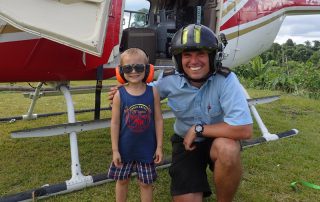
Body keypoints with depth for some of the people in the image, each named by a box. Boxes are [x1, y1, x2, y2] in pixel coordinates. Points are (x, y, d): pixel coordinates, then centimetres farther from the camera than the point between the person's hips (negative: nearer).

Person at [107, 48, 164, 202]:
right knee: (122, 180, 18)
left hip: (146, 148, 0)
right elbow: (115, 123, -6)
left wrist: (159, 146, -3)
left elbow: (158, 120, -4)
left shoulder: (153, 92, -9)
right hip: (125, 148, 0)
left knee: (146, 183, 14)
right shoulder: (119, 95, -10)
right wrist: (115, 150, -6)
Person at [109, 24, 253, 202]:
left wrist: (198, 129, -25)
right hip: (185, 142, 2)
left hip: (218, 139, -1)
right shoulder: (169, 81, -14)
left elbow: (244, 130, -33)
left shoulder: (226, 80, -25)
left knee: (227, 149, -37)